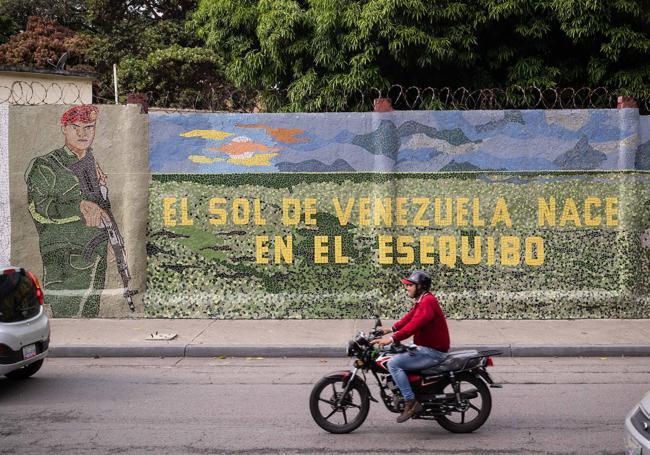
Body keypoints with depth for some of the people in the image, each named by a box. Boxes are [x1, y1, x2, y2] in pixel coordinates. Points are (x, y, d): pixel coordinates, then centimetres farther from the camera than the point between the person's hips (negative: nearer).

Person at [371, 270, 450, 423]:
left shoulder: (428, 302, -20)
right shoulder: (422, 300, 13)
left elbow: (414, 325, -30)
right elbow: (409, 317, 20)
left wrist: (392, 338, -32)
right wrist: (391, 329, 12)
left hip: (433, 352, -11)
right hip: (426, 348, 11)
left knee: (393, 363, -19)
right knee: (395, 354, 21)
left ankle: (411, 403, -19)